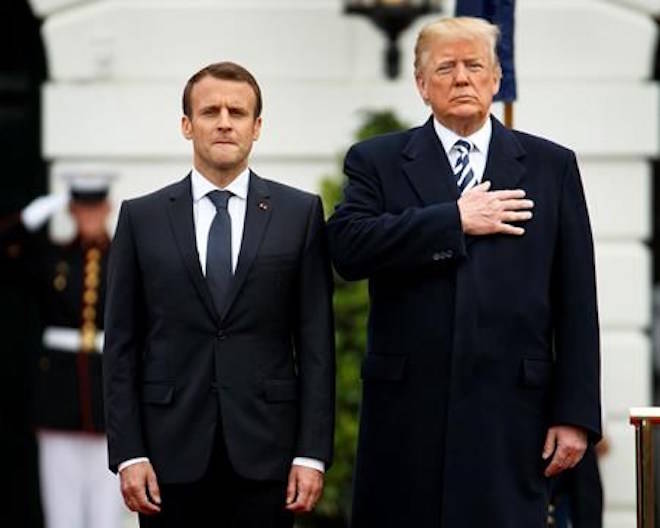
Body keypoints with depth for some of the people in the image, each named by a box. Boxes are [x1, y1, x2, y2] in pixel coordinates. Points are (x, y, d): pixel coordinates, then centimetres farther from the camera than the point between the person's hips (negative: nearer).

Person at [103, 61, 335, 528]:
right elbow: (121, 346, 5)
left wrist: (313, 453, -5)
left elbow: (316, 340, 2)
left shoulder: (301, 213, 5)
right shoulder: (141, 218, 6)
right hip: (172, 453, 0)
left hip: (264, 451, 0)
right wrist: (127, 453, -4)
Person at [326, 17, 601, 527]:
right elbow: (347, 248, -10)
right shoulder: (377, 161, 8)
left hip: (511, 409, 0)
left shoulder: (551, 166, 10)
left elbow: (576, 302, 6)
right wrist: (455, 219, -12)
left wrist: (575, 413, 0)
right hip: (407, 410, 0)